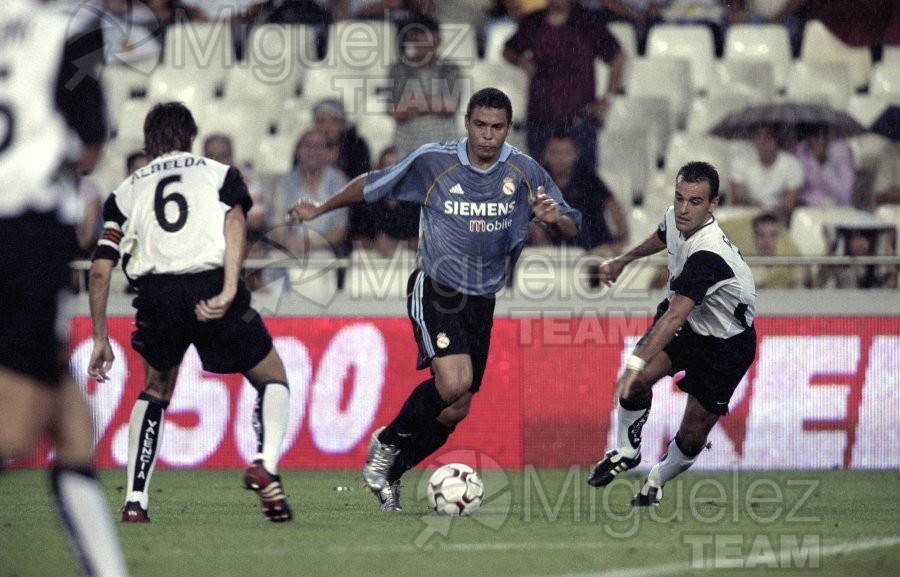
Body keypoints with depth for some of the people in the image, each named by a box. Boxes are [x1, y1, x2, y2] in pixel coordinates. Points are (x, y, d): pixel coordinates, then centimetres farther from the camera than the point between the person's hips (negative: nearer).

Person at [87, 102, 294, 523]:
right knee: (272, 378, 16)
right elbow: (234, 222, -3)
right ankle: (265, 464, -12)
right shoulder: (219, 173, 20)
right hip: (211, 283, -2)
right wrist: (229, 291, -14)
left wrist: (100, 339, 22)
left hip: (156, 294, 2)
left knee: (155, 391, 27)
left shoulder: (126, 191, 24)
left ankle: (135, 501, 17)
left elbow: (100, 270, 15)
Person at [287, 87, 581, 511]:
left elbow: (571, 228, -1)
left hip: (481, 301, 4)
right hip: (434, 289, -4)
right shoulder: (432, 161, -10)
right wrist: (320, 209, 10)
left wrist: (555, 218, -24)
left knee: (456, 410, 5)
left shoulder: (524, 172, -4)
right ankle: (388, 442, -1)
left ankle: (387, 473, 26)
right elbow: (372, 185, 4)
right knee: (453, 383, -26)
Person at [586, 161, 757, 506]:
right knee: (637, 380, -21)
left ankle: (657, 481, 29)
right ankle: (626, 452, 3)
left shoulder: (708, 256, -39)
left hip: (726, 345, -6)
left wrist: (637, 363, -58)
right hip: (687, 323, 6)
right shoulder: (675, 220, -14)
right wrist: (623, 261, 31)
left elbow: (675, 316, -49)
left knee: (693, 436, 0)